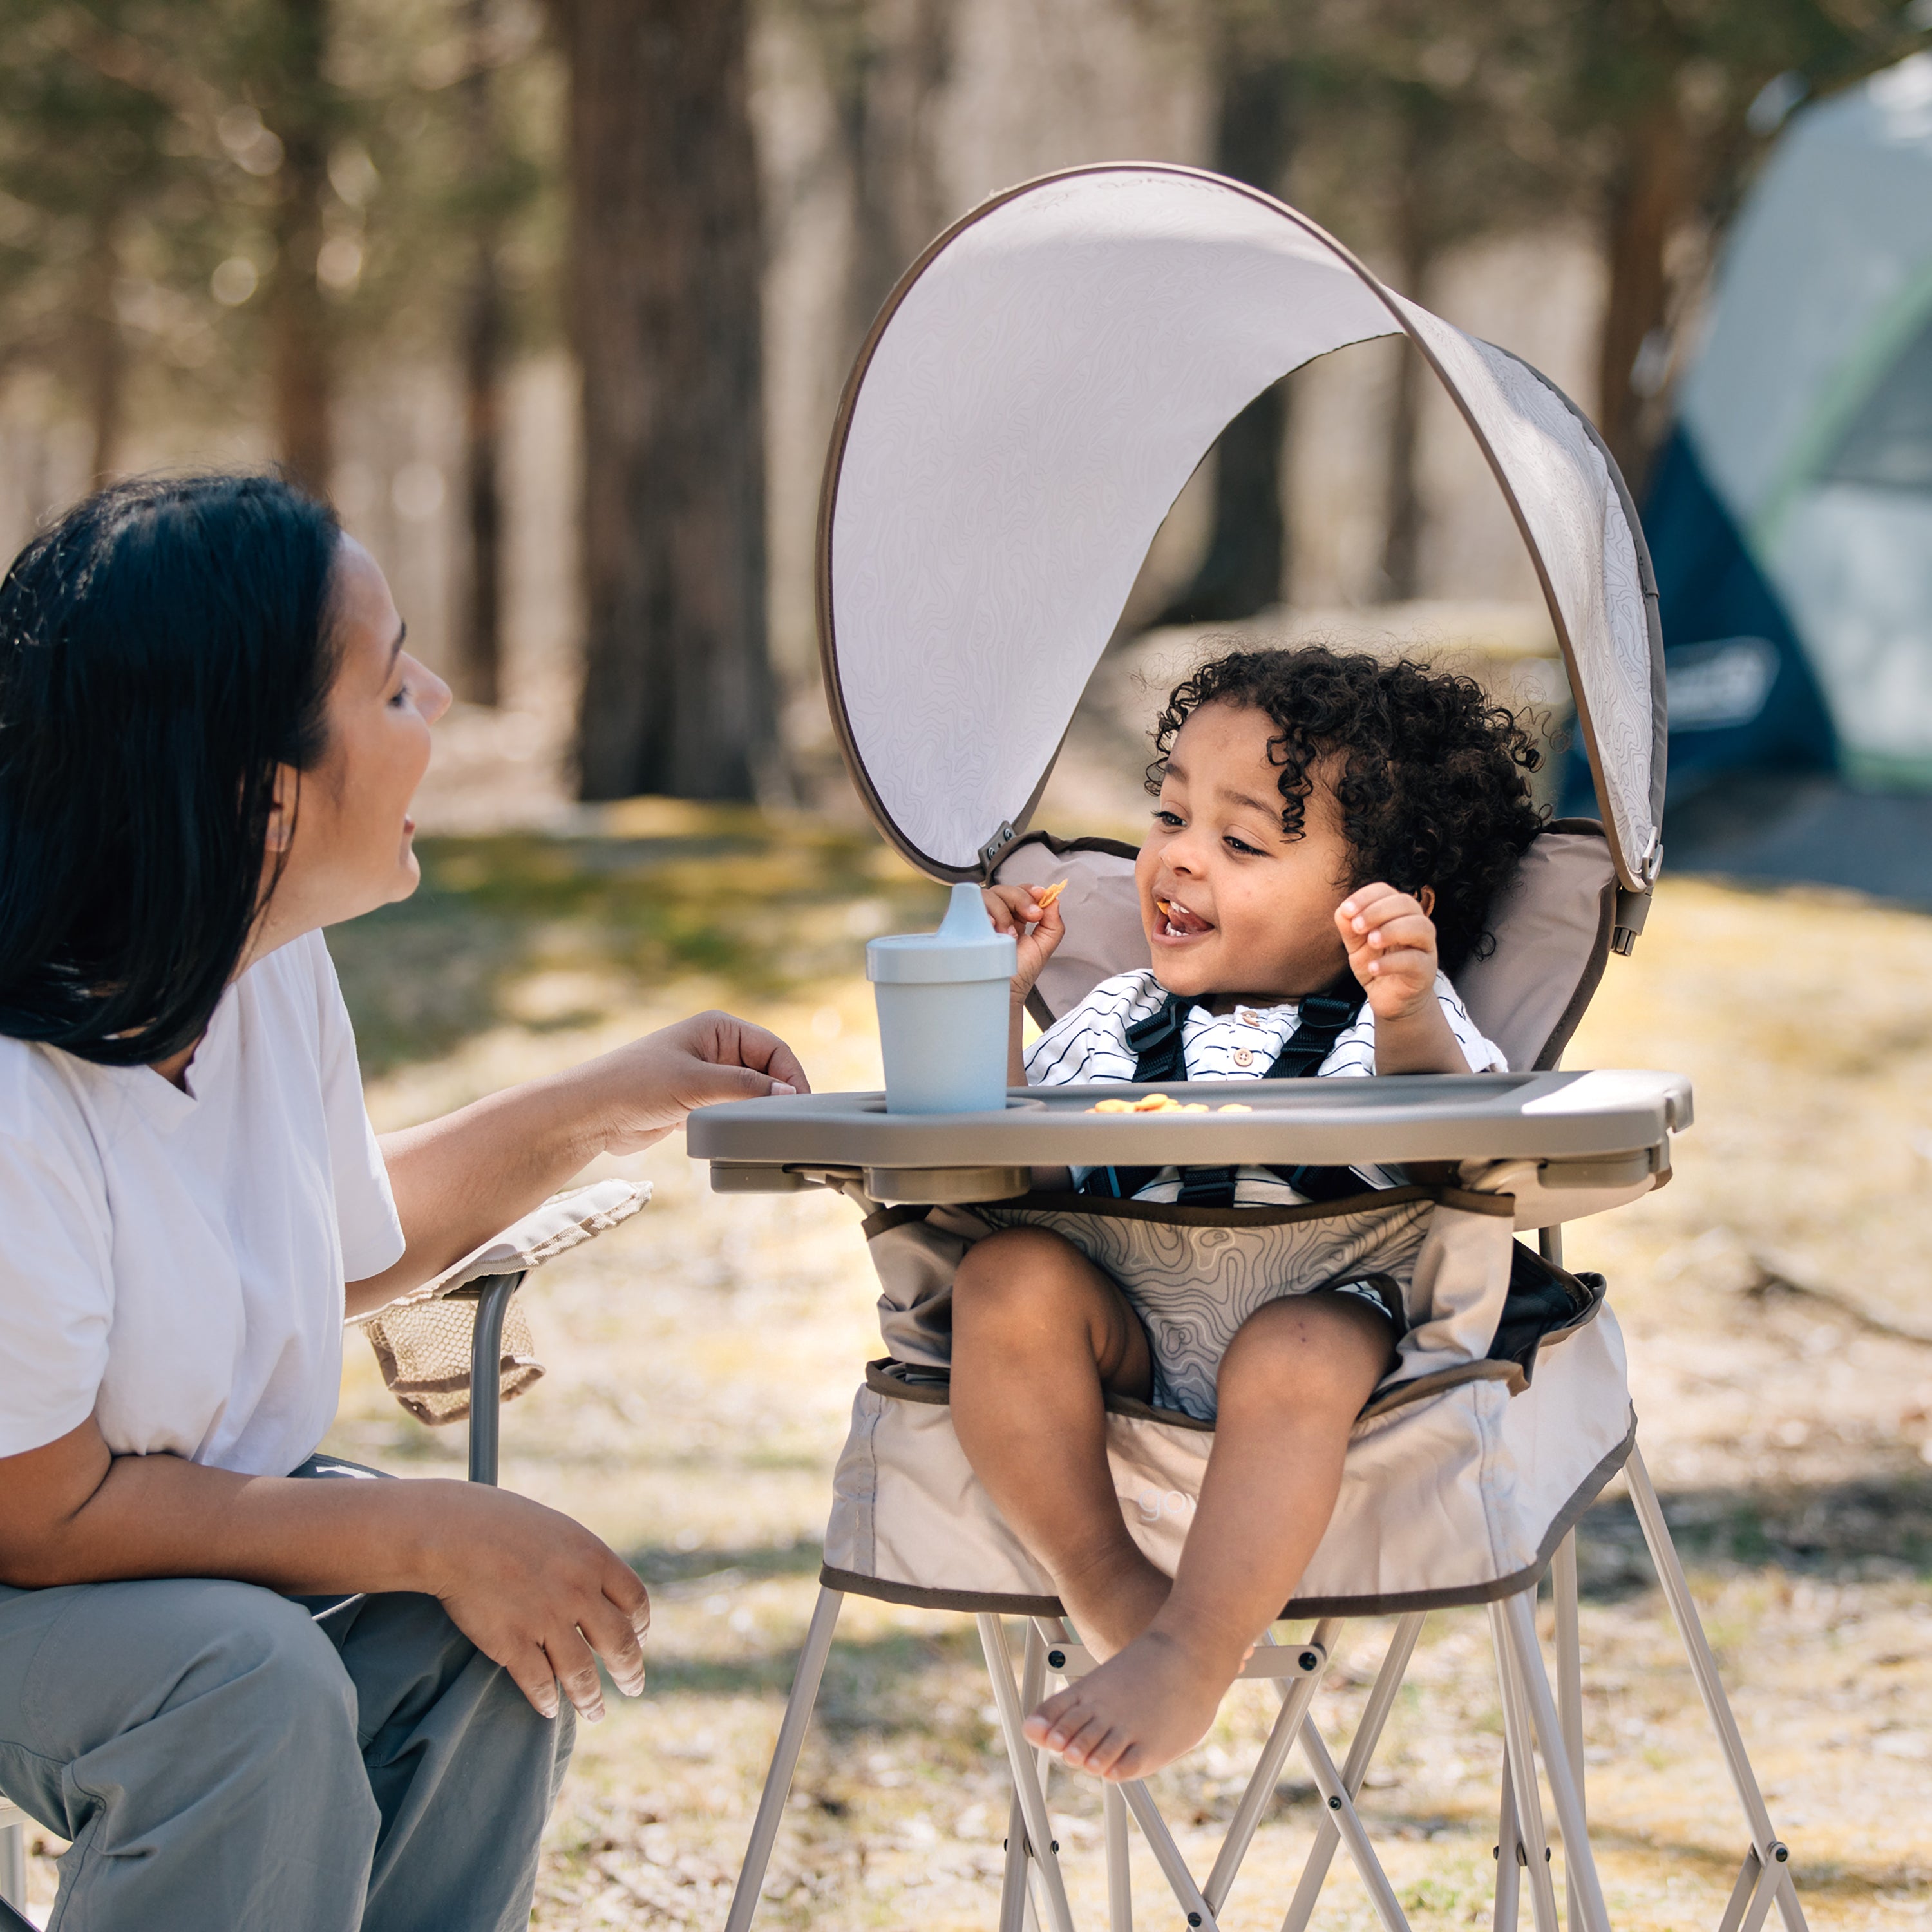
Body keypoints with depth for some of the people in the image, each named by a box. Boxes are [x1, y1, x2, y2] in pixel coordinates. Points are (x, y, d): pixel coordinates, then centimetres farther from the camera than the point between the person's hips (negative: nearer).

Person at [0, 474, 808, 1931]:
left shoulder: (278, 966, -4)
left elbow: (345, 1249, 16)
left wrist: (602, 1108, 8)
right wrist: (435, 1536, -23)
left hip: (192, 1533, 8)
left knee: (500, 1630, -13)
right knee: (248, 1679, -32)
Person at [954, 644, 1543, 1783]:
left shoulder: (1405, 1020, 8)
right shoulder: (1116, 1021, 22)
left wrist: (1409, 1026, -31)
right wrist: (995, 1006, 8)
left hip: (1325, 1312, -4)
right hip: (1123, 1328, 4)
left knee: (1292, 1362, -38)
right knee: (1010, 1276, -26)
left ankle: (1191, 1657, -36)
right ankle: (1106, 1583, -21)